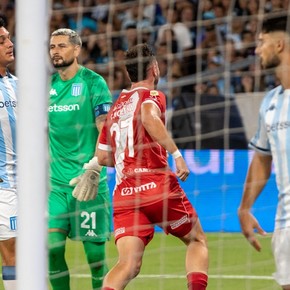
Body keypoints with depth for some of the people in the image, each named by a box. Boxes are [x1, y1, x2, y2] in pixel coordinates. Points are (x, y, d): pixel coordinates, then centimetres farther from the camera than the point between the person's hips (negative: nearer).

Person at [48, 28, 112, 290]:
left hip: (88, 180, -4)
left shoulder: (93, 82, -4)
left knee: (94, 247, -2)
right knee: (51, 246, -6)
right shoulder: (48, 85, 11)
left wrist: (93, 169, -22)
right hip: (56, 180, 4)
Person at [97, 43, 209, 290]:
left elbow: (102, 157, 23)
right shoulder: (152, 96, 2)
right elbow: (149, 118, -22)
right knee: (197, 240, 17)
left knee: (128, 264, -6)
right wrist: (176, 154, -23)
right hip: (157, 185, -5)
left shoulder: (115, 107, 21)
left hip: (124, 193, 5)